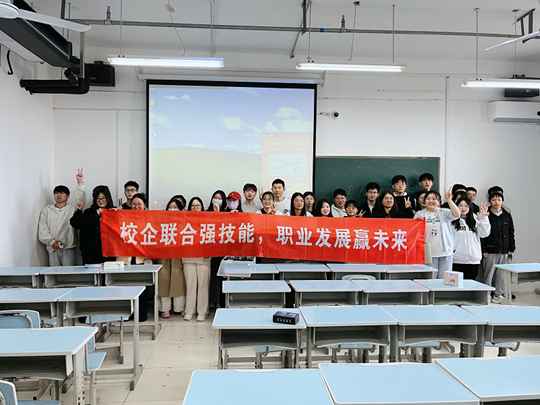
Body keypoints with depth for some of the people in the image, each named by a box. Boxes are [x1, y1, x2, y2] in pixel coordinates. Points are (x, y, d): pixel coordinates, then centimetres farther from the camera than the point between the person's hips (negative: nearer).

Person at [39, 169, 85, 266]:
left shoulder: (72, 208, 10)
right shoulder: (46, 210, 14)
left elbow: (81, 198, -7)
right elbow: (42, 230, 8)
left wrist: (80, 183, -18)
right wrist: (51, 241, -7)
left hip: (69, 248, -2)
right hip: (53, 249, 2)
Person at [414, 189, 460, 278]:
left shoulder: (444, 212, 8)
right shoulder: (420, 214, 9)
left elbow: (457, 214, -11)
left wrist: (448, 199, -15)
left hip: (445, 252, 1)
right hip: (429, 253, -1)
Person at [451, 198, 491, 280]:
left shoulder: (475, 221, 10)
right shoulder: (452, 221, -2)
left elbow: (485, 233, 1)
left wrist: (484, 218, -3)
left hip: (473, 260, 3)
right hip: (457, 260, -3)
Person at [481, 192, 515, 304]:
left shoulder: (507, 216, 10)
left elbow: (511, 233, 14)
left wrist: (511, 249, 8)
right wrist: (483, 250, -9)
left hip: (504, 252, 3)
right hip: (490, 251, -3)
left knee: (501, 274, 7)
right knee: (488, 274, -1)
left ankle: (498, 294, 17)